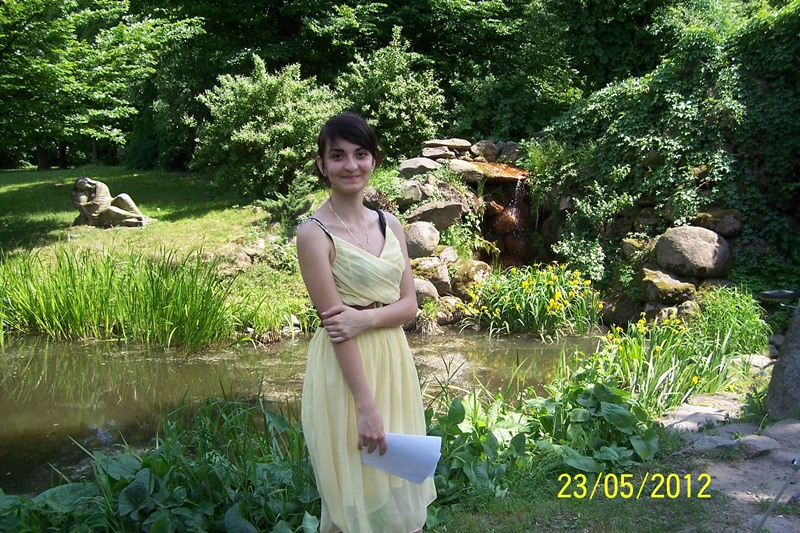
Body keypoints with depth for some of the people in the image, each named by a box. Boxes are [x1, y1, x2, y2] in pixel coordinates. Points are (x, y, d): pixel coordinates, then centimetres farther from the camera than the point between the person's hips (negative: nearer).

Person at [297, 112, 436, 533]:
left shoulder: (389, 225, 6)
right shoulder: (314, 233, -12)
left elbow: (409, 305, 4)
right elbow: (335, 325, -16)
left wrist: (366, 317, -18)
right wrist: (367, 407, -19)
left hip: (393, 361, 6)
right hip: (344, 371, -6)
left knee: (400, 490, 17)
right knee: (355, 499, 7)